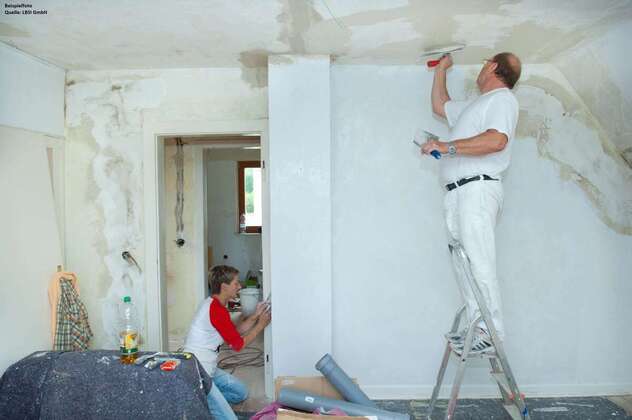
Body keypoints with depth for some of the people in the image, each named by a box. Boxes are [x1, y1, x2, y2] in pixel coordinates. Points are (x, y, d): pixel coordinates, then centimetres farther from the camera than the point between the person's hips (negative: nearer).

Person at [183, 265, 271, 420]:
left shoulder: (213, 303, 8)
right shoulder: (216, 309, -23)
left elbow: (235, 331, 13)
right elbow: (238, 344, -14)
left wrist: (255, 316, 3)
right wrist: (261, 325, -4)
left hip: (208, 369, 10)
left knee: (241, 393, 21)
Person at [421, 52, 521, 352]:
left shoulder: (502, 98, 2)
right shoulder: (475, 105, 31)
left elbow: (497, 140, -17)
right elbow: (439, 106, 47)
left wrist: (447, 147, -16)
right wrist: (441, 70, 49)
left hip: (477, 189, -9)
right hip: (457, 192, 9)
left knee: (479, 263, -14)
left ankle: (492, 333, -10)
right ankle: (478, 327, 7)